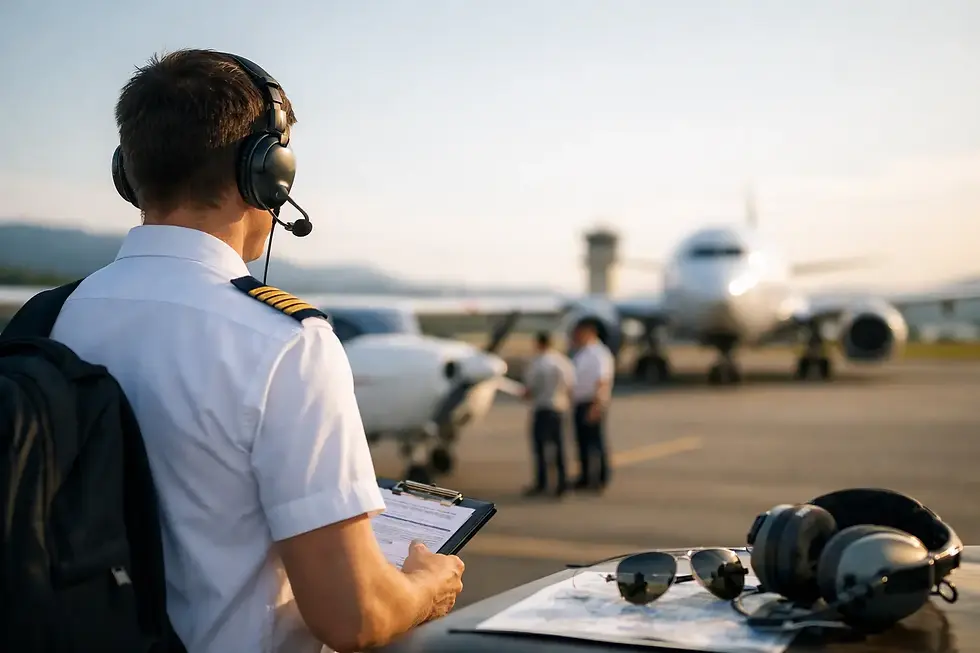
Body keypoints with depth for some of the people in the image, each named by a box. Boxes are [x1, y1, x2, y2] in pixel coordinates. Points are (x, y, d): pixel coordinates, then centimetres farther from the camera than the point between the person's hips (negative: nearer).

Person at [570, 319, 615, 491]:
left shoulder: (599, 354, -13)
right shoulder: (580, 354, 16)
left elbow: (602, 382, -20)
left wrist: (597, 405, -25)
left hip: (593, 405, -9)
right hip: (579, 404, 9)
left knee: (596, 441, -4)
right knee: (582, 441, 12)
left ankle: (602, 479, 2)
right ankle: (585, 478, 20)